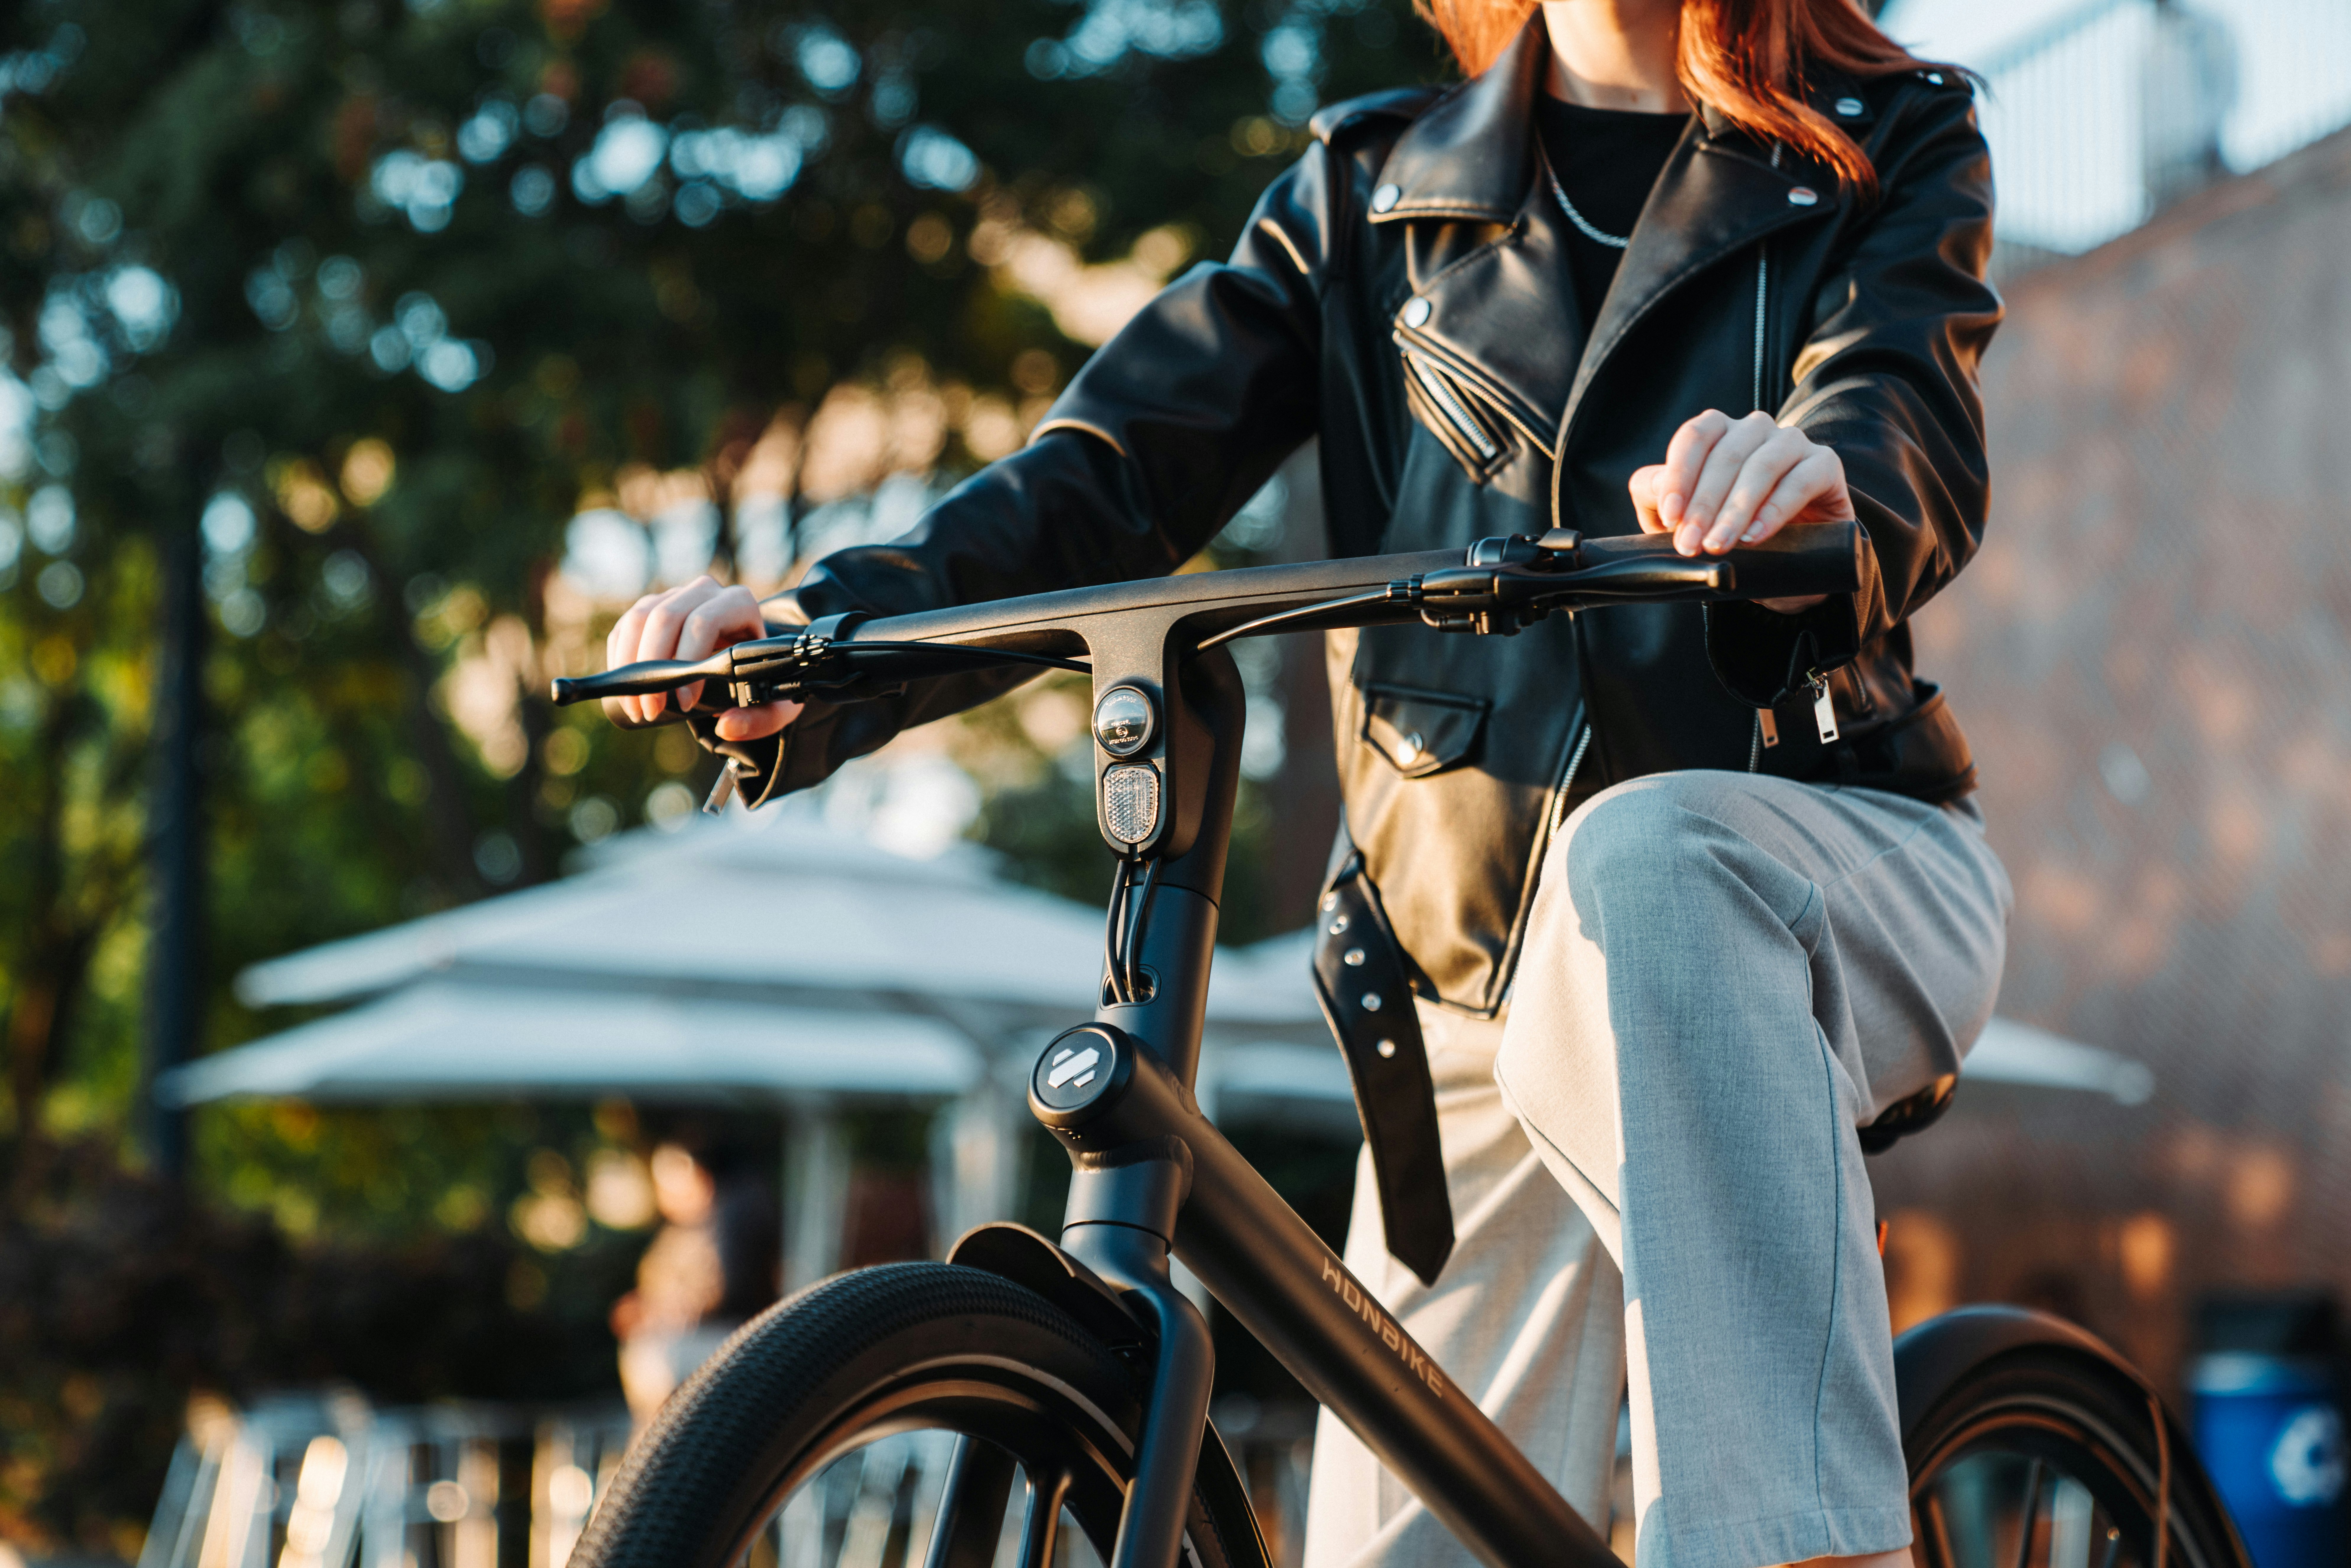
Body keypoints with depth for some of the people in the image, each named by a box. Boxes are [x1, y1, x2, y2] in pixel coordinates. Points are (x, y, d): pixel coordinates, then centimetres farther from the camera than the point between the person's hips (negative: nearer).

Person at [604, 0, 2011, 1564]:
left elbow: (1918, 429, -17)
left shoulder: (1889, 148, 4)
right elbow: (1118, 466, -3)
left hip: (1846, 873, -3)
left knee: (1644, 859, -38)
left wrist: (1825, 483, -44)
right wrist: (820, 636, -22)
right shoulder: (1372, 191, 9)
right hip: (1491, 984, 3)